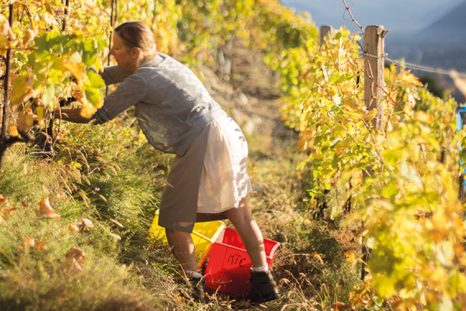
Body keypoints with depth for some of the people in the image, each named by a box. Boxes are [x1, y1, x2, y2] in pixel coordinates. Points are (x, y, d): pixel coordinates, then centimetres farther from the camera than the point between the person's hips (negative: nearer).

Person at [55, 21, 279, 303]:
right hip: (230, 134, 9)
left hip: (202, 142, -9)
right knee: (237, 210, 16)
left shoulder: (140, 81, -9)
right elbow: (110, 75, 28)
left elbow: (101, 114, 0)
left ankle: (194, 285, -2)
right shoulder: (160, 60, 17)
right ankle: (263, 280, 18)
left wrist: (64, 114, 13)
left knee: (175, 218, 1)